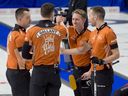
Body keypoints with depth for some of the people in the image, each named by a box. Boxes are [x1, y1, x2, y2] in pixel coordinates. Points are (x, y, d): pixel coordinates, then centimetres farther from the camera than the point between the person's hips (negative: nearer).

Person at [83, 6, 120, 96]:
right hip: (95, 72, 9)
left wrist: (102, 61, -26)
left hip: (104, 73, -9)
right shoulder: (93, 33, 13)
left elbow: (116, 54, -14)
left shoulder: (108, 32, -13)